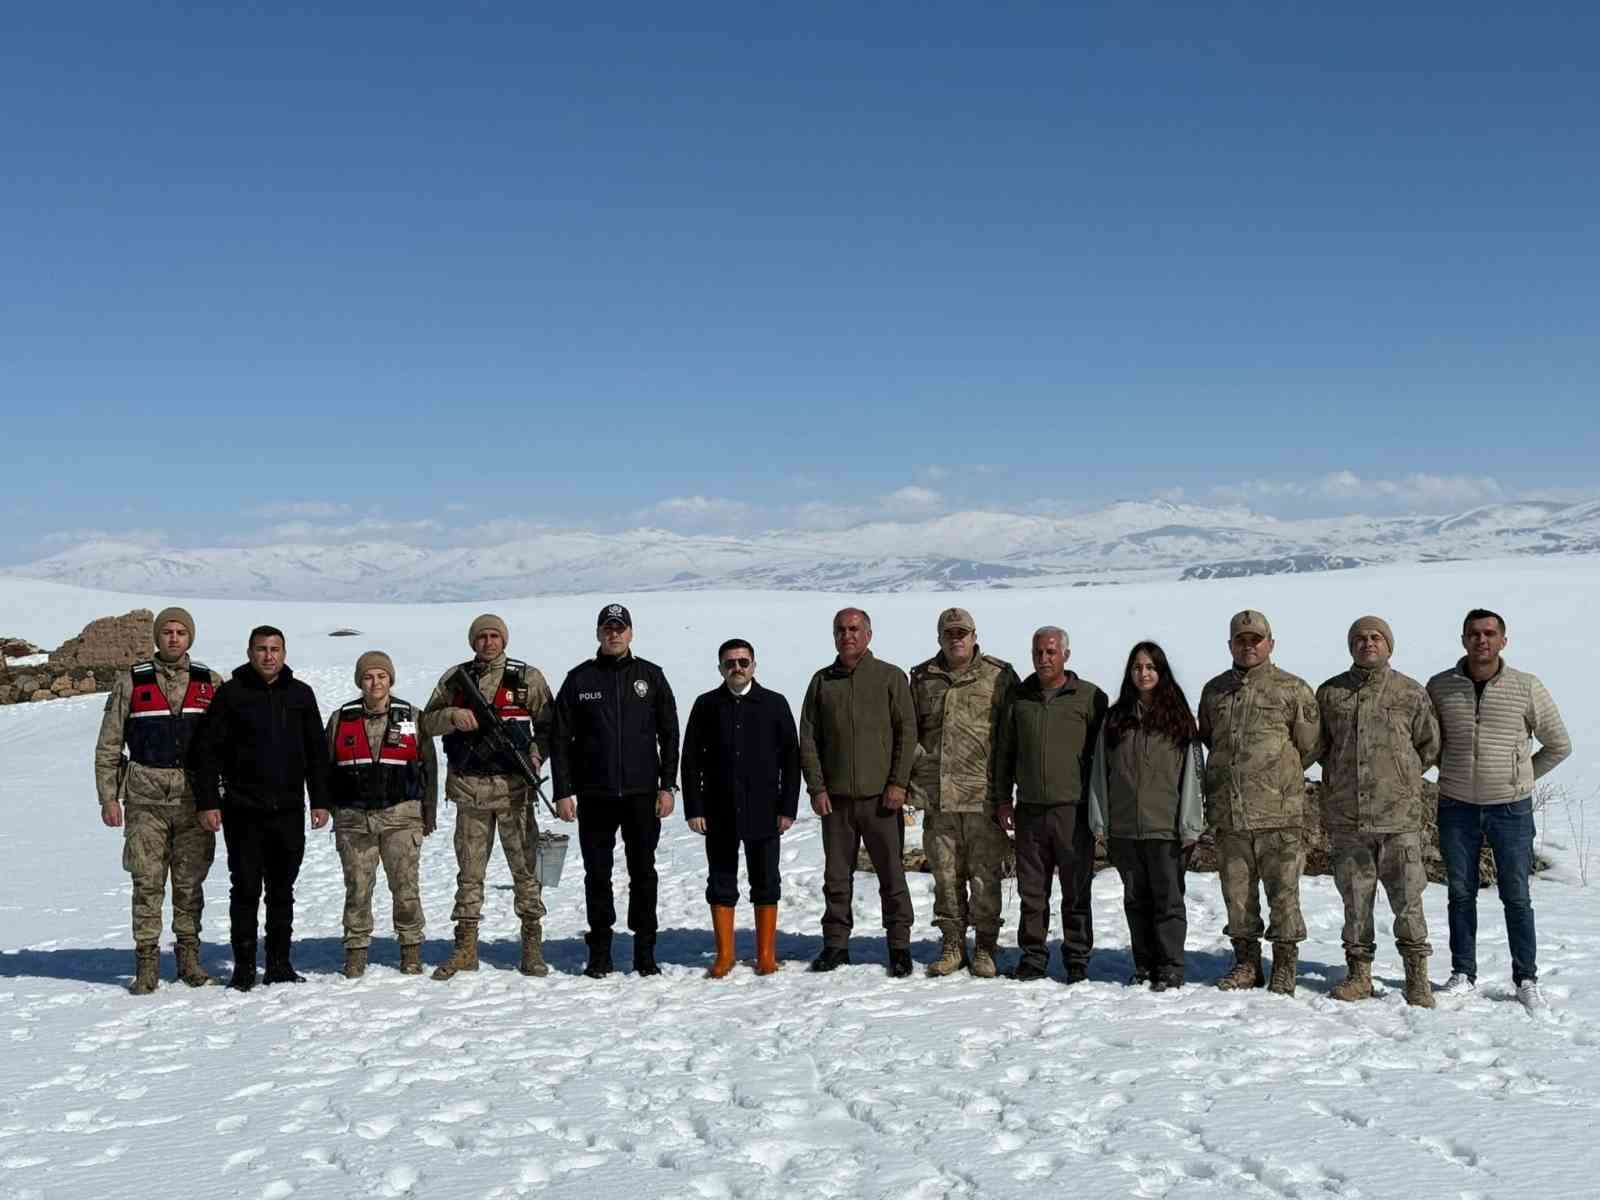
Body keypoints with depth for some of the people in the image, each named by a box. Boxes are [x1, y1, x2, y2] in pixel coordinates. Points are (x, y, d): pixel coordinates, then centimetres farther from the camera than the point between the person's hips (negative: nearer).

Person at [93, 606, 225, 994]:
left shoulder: (211, 684, 6)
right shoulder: (130, 683, 3)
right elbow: (108, 745, 5)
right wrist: (108, 797, 0)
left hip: (194, 798, 1)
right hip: (146, 798, -1)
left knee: (190, 882, 6)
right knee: (148, 882, -2)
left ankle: (189, 957, 16)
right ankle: (147, 962, 5)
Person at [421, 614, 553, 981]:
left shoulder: (527, 678, 3)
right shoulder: (455, 679, 9)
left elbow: (547, 725, 6)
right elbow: (426, 722, 9)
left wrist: (536, 754, -12)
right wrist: (453, 715, -10)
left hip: (513, 786, -2)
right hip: (469, 788, 2)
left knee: (524, 867, 1)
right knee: (469, 871, 7)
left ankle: (532, 946, 8)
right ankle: (465, 948, 14)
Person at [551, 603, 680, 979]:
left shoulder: (651, 676, 6)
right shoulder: (579, 679, 5)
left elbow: (669, 734, 7)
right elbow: (561, 739, 5)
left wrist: (668, 786, -1)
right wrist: (563, 792, -2)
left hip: (642, 793, 0)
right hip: (594, 795, 0)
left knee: (643, 873, 4)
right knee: (597, 874, 5)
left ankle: (645, 950, 12)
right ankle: (599, 951, 13)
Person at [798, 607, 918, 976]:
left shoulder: (891, 677, 3)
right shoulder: (822, 681, 11)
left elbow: (907, 733, 0)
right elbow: (808, 739, 10)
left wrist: (898, 783, -8)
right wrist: (816, 787, 0)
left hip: (880, 796, -3)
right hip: (834, 798, 3)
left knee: (892, 875, 1)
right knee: (836, 877, 8)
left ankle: (899, 946, 9)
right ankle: (835, 943, 18)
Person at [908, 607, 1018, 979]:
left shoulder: (999, 676, 2)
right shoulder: (923, 678, 11)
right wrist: (917, 767, 5)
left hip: (985, 795, -3)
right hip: (937, 796, 3)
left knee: (985, 874, 1)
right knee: (946, 874, 9)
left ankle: (985, 947, 11)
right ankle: (952, 944, 19)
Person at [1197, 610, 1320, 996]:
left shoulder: (1293, 689, -1)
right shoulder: (1214, 690, 13)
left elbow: (1311, 745, 4)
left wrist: (1278, 776, 10)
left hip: (1278, 810, -4)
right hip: (1228, 812, 4)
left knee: (1283, 891, -1)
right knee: (1236, 891, 9)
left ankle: (1285, 967, 10)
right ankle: (1247, 961, 21)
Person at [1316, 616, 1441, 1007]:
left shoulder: (1411, 693, 3)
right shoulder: (1330, 693, 7)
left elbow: (1430, 746, 11)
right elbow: (1318, 746, 19)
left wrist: (1400, 777, 10)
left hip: (1399, 816, -2)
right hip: (1346, 817, 2)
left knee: (1407, 899, -1)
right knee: (1355, 899, 8)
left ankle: (1417, 978, 9)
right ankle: (1359, 973, 18)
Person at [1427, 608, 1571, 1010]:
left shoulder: (1527, 687, -5)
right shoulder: (1440, 687, -1)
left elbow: (1558, 745, 6)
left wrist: (1520, 778, 7)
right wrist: (1455, 772, 8)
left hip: (1511, 809, -1)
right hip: (1457, 807, 2)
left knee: (1516, 897, 4)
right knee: (1461, 894, 9)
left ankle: (1526, 979, 14)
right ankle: (1462, 973, 19)